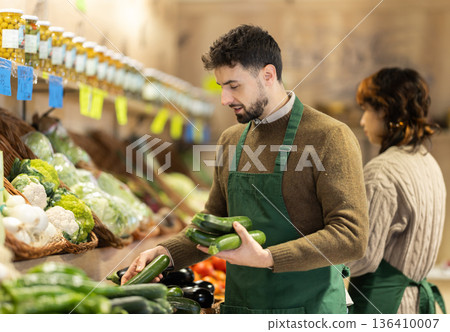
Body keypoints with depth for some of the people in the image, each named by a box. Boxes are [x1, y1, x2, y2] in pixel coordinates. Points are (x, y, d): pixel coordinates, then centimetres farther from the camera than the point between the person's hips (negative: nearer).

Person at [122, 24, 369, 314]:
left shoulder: (330, 137, -12)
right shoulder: (231, 140, 9)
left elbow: (352, 237, -18)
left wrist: (266, 258, -25)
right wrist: (166, 253, 1)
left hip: (308, 310, -6)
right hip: (238, 306, 6)